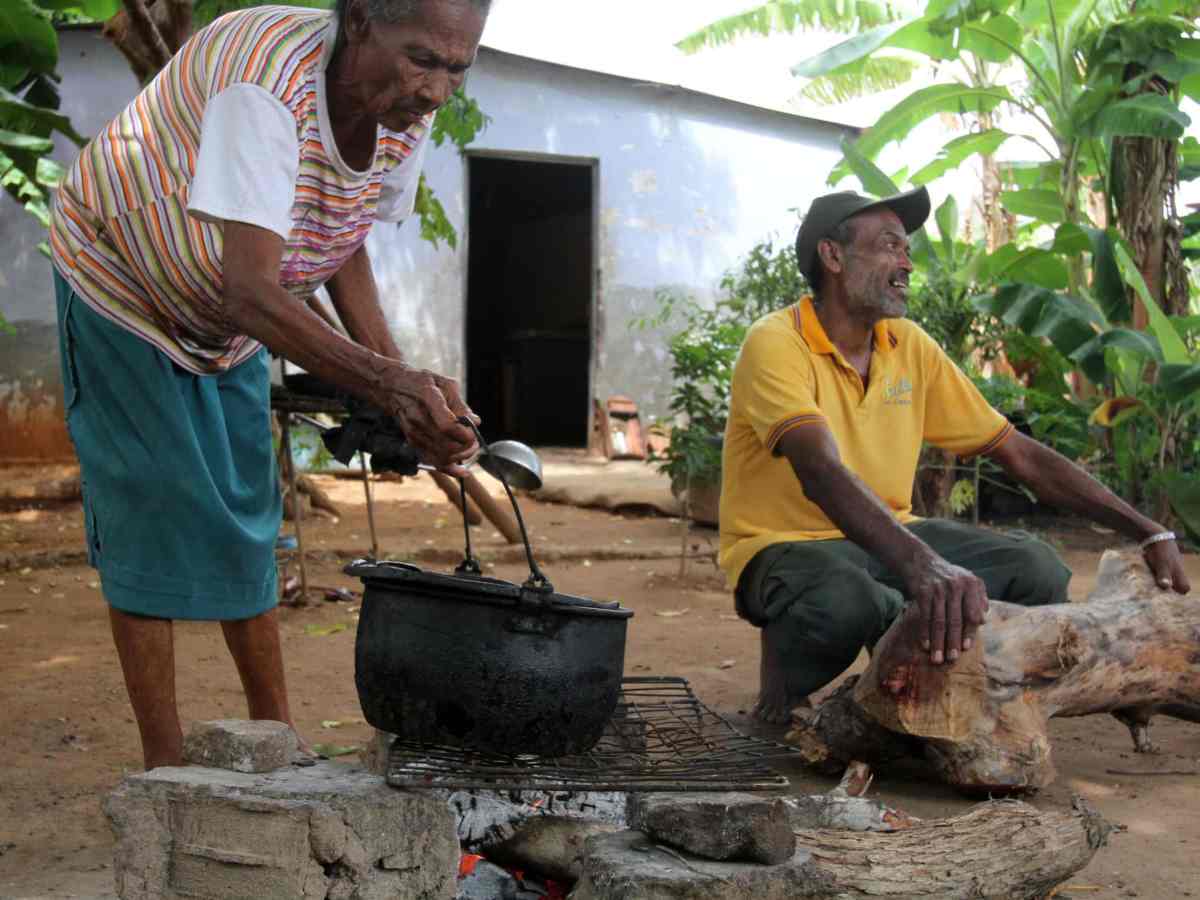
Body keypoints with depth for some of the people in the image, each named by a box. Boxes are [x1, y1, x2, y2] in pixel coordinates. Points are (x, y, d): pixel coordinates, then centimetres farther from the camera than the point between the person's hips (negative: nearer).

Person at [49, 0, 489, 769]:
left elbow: (343, 242, -1)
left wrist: (406, 384, -14)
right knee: (153, 513, -7)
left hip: (227, 327, 7)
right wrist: (390, 384, -54)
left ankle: (277, 733, 17)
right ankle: (164, 764, 2)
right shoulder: (267, 86, -39)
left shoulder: (409, 115, -15)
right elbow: (251, 294, -46)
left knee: (246, 517, 8)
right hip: (122, 282, -7)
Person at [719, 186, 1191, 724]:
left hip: (888, 541, 6)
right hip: (786, 545, -6)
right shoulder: (776, 345, -17)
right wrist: (922, 564, -51)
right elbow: (821, 472, -34)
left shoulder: (911, 347, 3)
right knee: (842, 601, -39)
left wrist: (1146, 531, -4)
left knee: (1038, 569, -15)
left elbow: (1019, 454, 4)